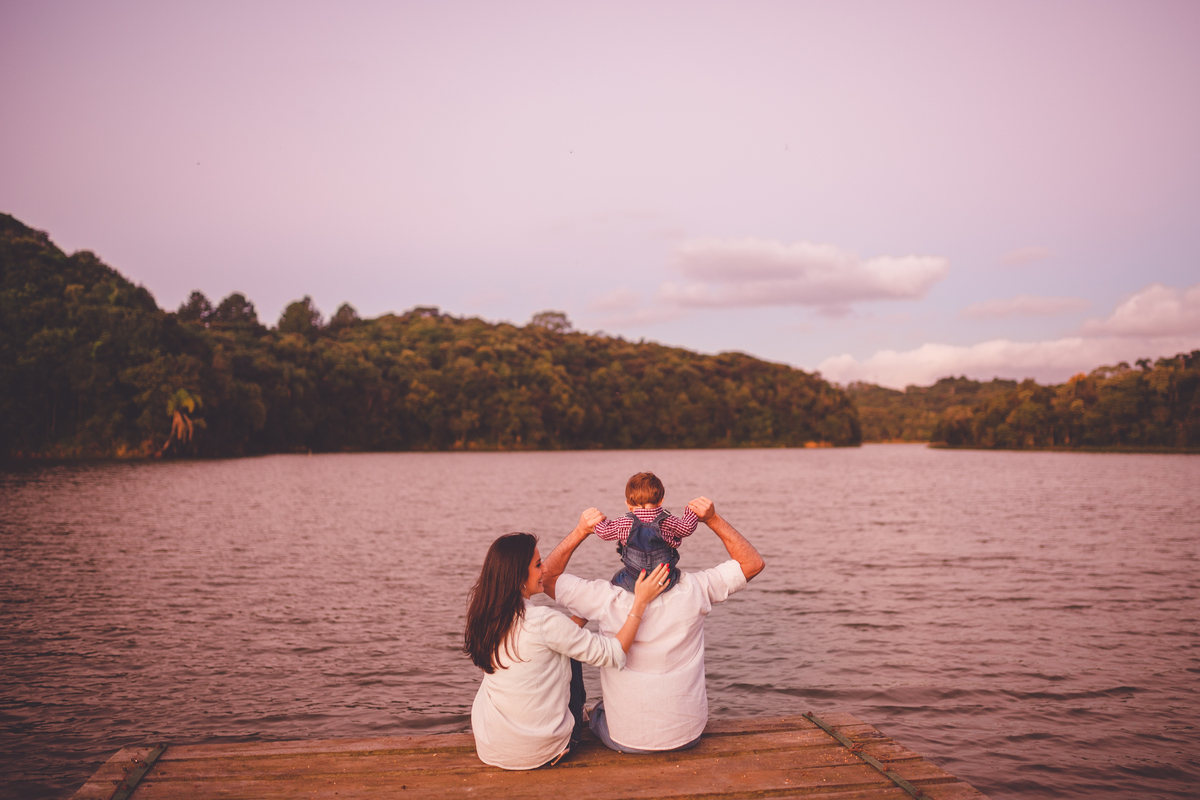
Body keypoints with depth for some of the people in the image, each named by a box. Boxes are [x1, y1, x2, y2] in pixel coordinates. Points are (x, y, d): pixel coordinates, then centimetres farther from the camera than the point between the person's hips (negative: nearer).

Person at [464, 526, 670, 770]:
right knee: (570, 660, 22)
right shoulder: (543, 622, -26)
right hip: (540, 753, -5)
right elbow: (613, 654, -18)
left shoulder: (480, 611, -6)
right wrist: (640, 602, -14)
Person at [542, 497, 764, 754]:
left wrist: (580, 532, -12)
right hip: (688, 735, 2)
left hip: (626, 740, -1)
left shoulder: (608, 599, -20)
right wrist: (713, 519, -11)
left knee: (597, 711, 33)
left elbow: (547, 578, -6)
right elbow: (753, 563, -3)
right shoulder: (693, 590, -17)